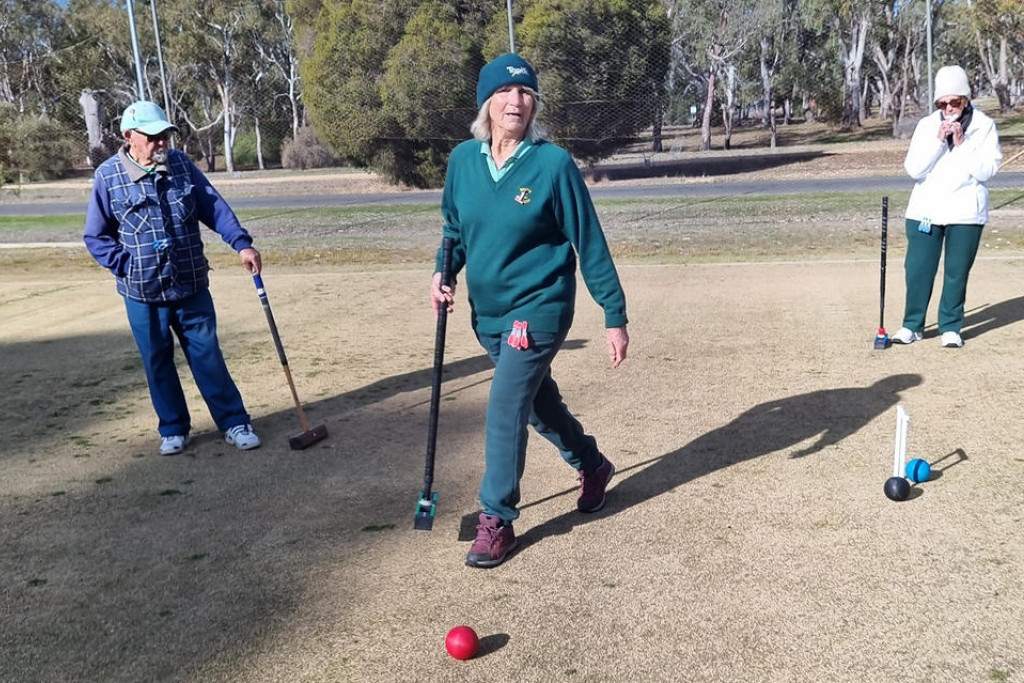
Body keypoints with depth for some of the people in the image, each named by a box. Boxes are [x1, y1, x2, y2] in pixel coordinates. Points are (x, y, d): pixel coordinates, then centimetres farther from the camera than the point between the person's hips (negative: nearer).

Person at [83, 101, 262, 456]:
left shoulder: (181, 164, 1)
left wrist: (242, 243, -14)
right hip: (143, 294, -1)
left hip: (192, 287, 1)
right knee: (158, 363, 10)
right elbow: (96, 236, 2)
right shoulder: (108, 176, -6)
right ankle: (172, 429, 25)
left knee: (208, 357, 5)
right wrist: (128, 266, -10)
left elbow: (214, 206, 0)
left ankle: (235, 424, 13)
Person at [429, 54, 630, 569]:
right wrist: (444, 274, -4)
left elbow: (589, 242, -11)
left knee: (504, 410, -9)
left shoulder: (553, 163, -15)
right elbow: (455, 228, 14)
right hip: (487, 313, 6)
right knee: (537, 401, 20)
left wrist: (615, 316, -11)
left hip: (539, 308, -6)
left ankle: (497, 521, 9)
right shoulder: (463, 159, -1)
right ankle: (592, 465, 45)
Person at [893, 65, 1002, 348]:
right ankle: (913, 324, 16)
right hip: (925, 210, 1)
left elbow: (987, 169, -8)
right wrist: (938, 141, -13)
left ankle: (950, 327, 16)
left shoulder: (984, 126, 0)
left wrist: (962, 144, -15)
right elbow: (913, 168, -4)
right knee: (918, 269, 2)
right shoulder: (926, 125, 4)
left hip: (966, 212, -1)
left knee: (957, 272, 4)